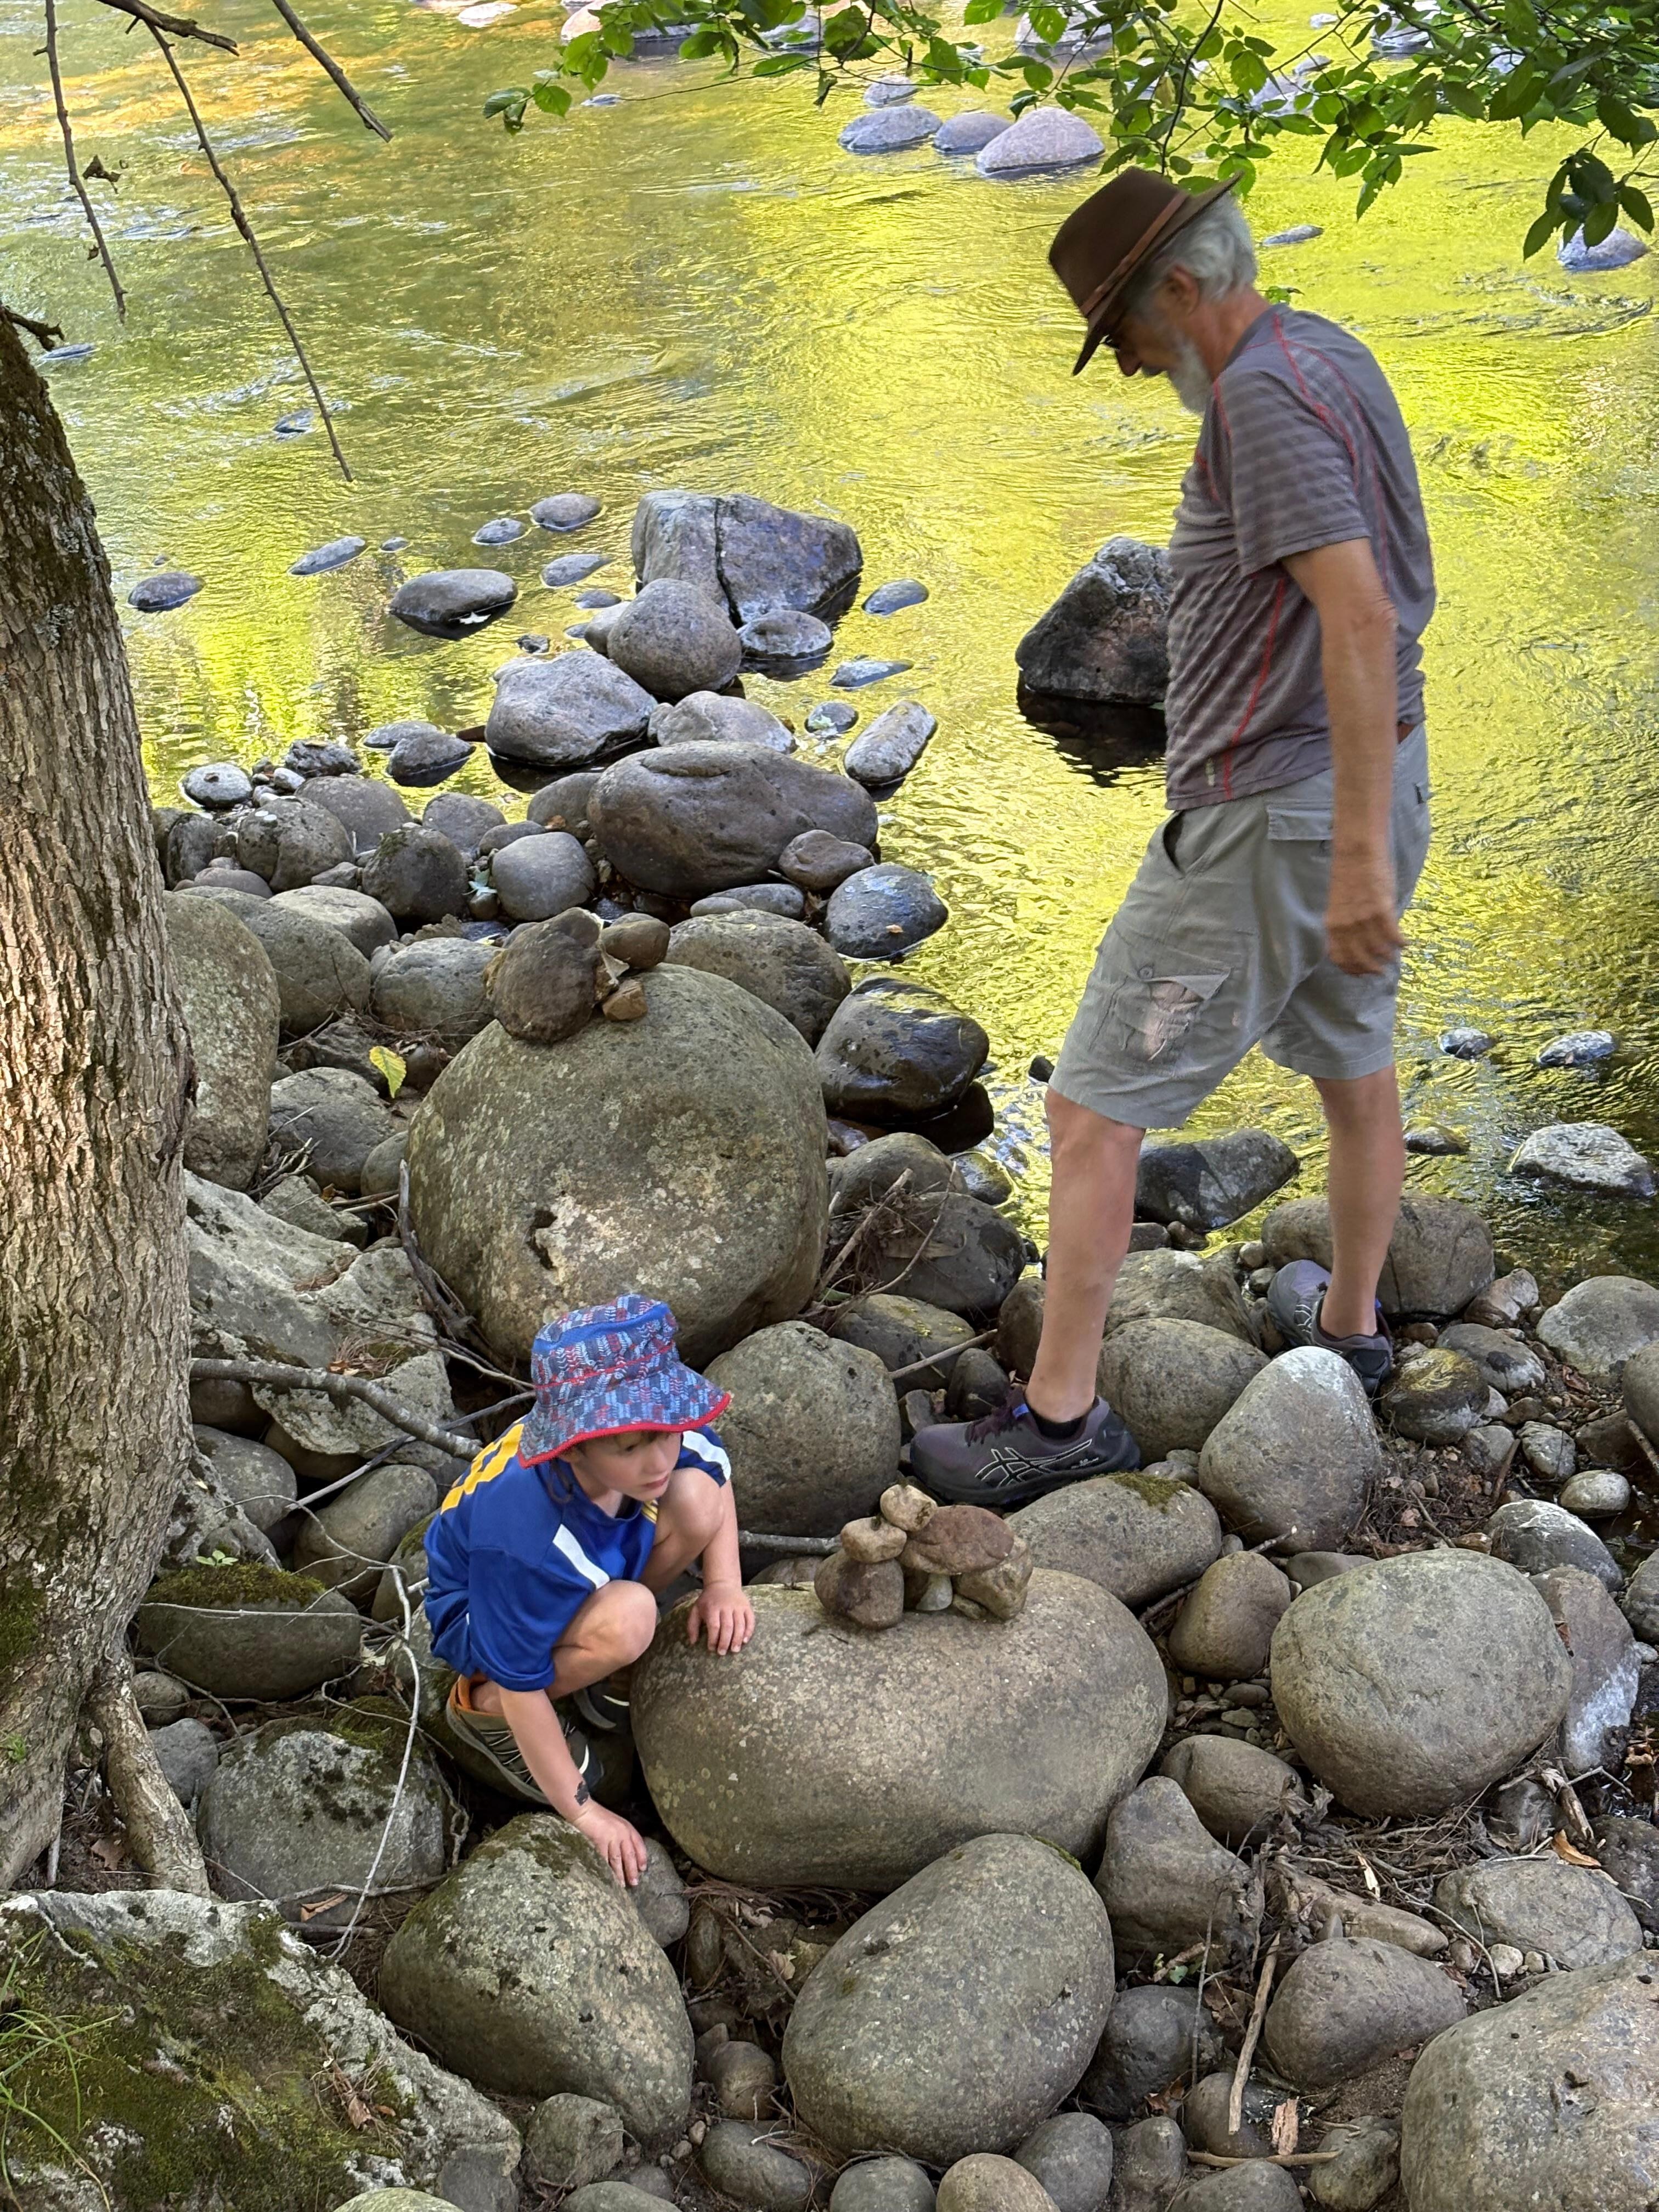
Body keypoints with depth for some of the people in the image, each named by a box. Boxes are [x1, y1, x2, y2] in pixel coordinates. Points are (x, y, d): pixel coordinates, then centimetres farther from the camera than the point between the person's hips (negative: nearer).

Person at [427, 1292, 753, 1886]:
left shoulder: (654, 1430, -27)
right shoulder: (526, 1537, -42)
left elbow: (719, 1474, -1)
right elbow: (524, 1686, -30)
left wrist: (724, 1584, -15)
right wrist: (583, 1813, -21)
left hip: (585, 1578, 6)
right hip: (482, 1616, -6)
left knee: (696, 1499, -19)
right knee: (627, 1619, -36)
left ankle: (602, 1673, 1)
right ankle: (483, 1704, -7)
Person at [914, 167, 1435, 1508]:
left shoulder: (1263, 395, -18)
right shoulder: (1331, 358, 12)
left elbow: (1360, 615, -27)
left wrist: (1358, 850, -29)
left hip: (1275, 812, -10)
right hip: (1371, 775, 10)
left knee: (1096, 1106, -4)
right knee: (1354, 1066, 23)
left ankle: (1060, 1418, 2)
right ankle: (1349, 1323, 42)